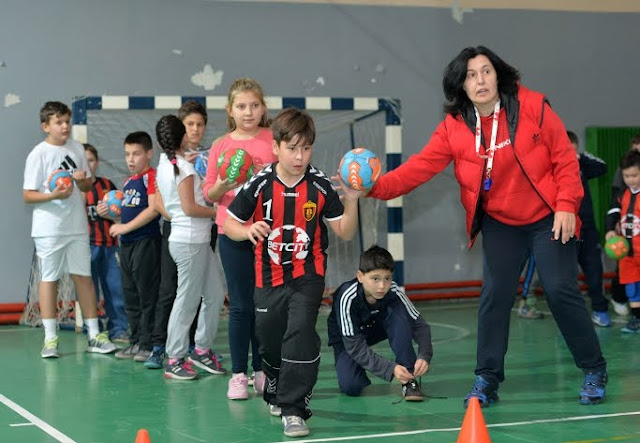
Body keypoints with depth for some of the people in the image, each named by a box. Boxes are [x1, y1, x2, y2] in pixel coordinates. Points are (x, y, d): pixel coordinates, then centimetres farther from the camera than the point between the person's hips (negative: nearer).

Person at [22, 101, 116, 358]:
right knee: (49, 278, 2)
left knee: (84, 276, 6)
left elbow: (87, 187, 16)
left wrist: (82, 180, -8)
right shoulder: (38, 154, -7)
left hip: (77, 226, 4)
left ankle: (94, 335, 11)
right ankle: (50, 339, 7)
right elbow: (27, 195, -9)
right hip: (49, 228, -4)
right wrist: (54, 195, -24)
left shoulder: (77, 149, 8)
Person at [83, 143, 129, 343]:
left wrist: (106, 214, -6)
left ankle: (118, 330, 9)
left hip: (109, 244, 3)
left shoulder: (107, 184, 12)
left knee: (115, 288, 2)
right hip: (87, 244, -3)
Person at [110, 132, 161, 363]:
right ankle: (135, 341, 20)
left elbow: (153, 209, -18)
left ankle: (148, 344, -1)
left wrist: (126, 227, -16)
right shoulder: (128, 182, 18)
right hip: (127, 244, 9)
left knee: (147, 296, -4)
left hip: (146, 242, -9)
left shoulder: (152, 177, -9)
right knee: (130, 297, 13)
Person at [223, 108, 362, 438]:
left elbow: (345, 232, -2)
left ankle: (294, 408, -14)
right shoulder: (260, 184, -10)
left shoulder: (320, 186, -9)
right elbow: (229, 225, -2)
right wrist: (248, 230, -24)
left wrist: (351, 200, -17)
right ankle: (276, 393, 44)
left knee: (300, 333, -20)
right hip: (269, 276, 2)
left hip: (308, 274, -2)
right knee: (269, 339, 15)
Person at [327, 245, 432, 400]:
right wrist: (391, 369, -45)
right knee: (350, 386, -26)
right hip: (347, 338, -3)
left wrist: (424, 356, -42)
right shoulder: (348, 298, -36)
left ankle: (409, 380, -22)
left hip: (377, 327, 3)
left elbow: (419, 325, -22)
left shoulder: (392, 291, -28)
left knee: (399, 312, -29)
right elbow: (356, 347, -35)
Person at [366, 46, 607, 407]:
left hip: (548, 218, -3)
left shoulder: (533, 106, -13)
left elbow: (565, 158, -8)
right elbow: (420, 167, -13)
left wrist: (566, 204, -15)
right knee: (495, 295, -2)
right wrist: (376, 186, -26)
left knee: (561, 290, -6)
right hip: (500, 224, 3)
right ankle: (487, 380, 9)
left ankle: (595, 371, 10)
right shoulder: (454, 127, -6)